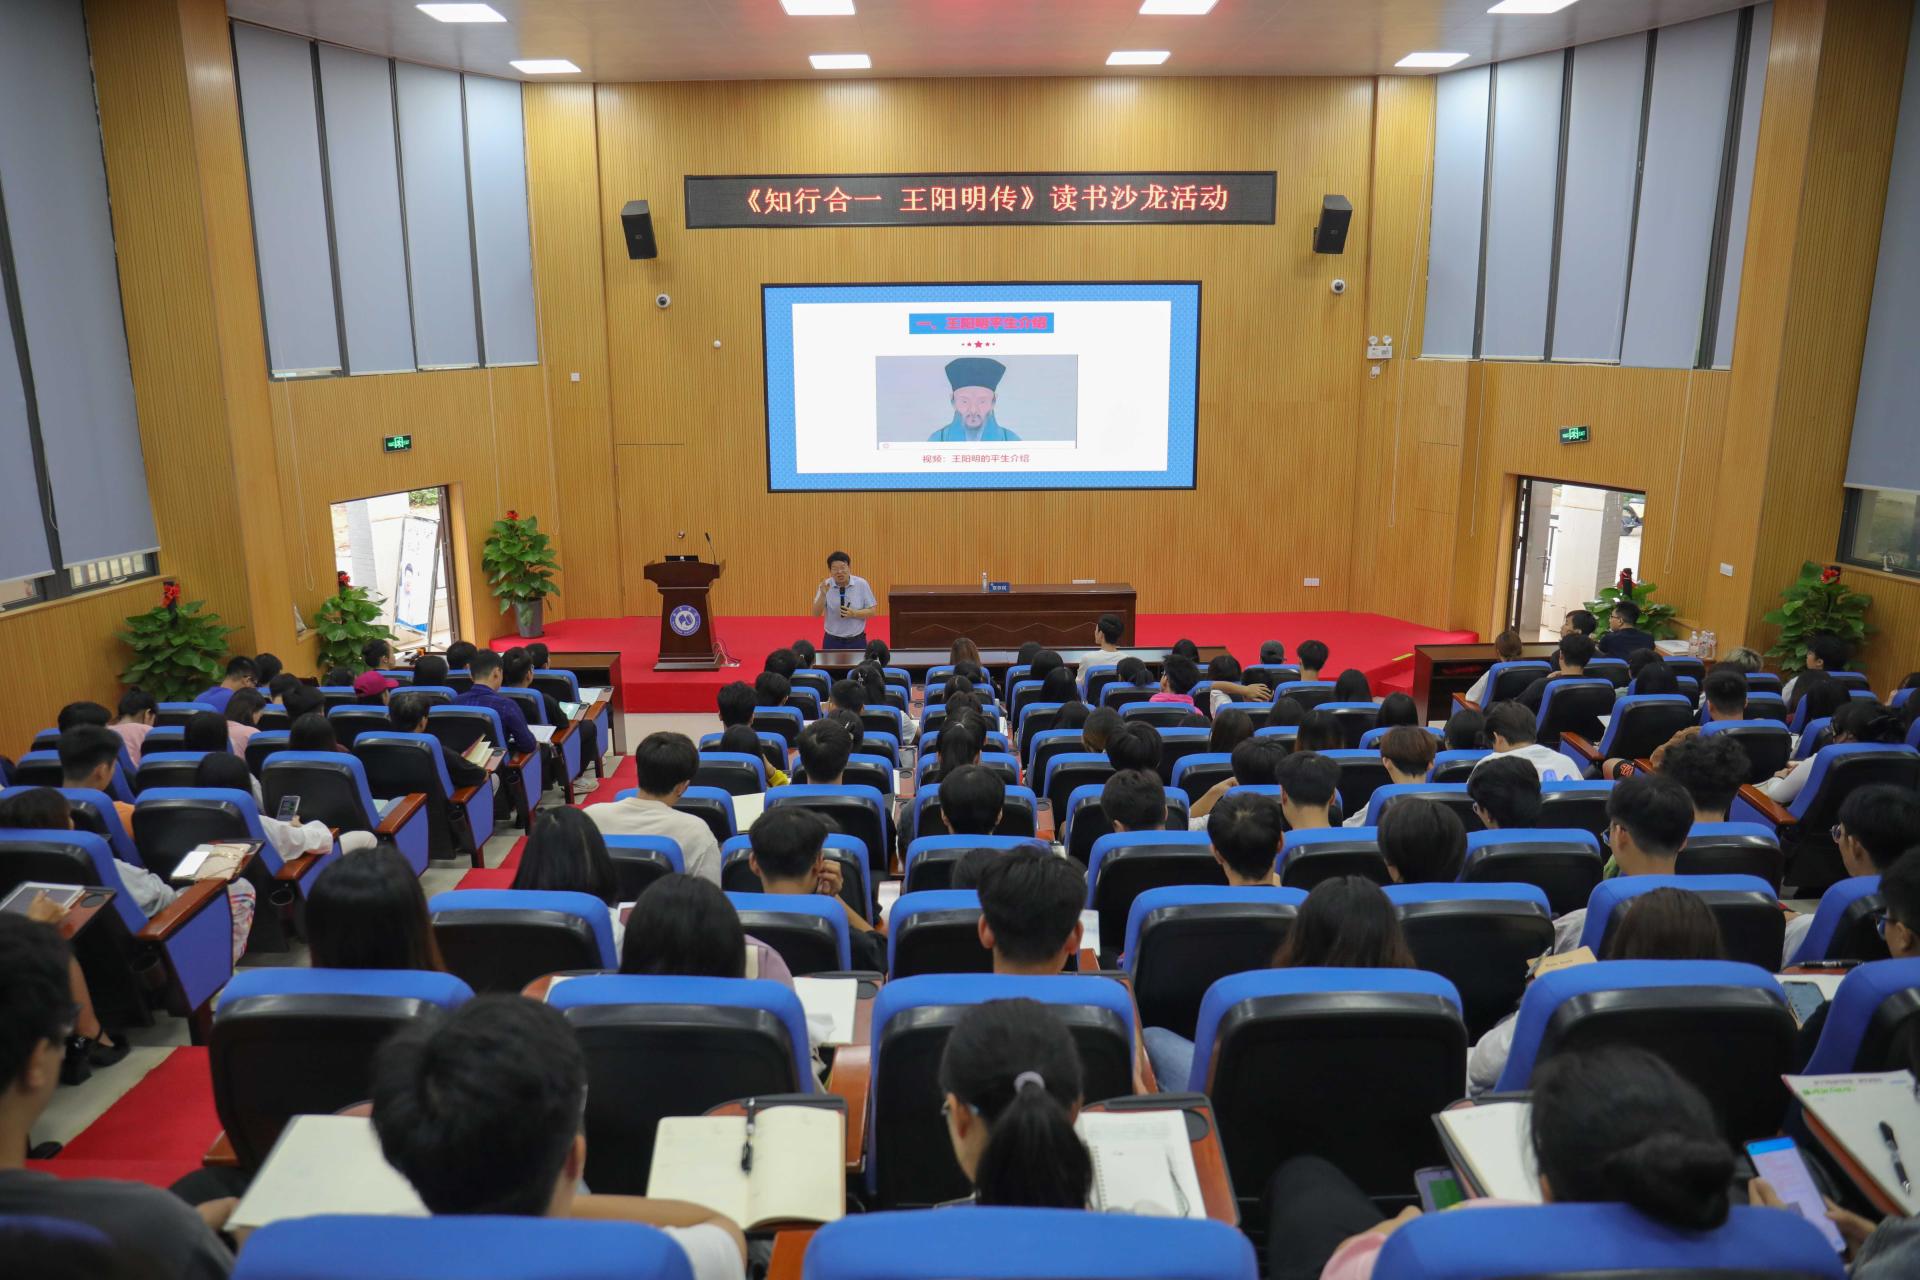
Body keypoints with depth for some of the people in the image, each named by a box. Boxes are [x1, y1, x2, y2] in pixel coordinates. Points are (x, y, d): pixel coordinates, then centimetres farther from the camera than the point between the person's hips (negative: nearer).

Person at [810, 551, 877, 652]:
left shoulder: (862, 584, -6)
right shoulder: (825, 586, -4)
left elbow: (872, 611, -2)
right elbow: (815, 614, -11)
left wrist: (854, 614, -20)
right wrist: (823, 595, -27)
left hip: (857, 641, 0)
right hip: (832, 641, 1)